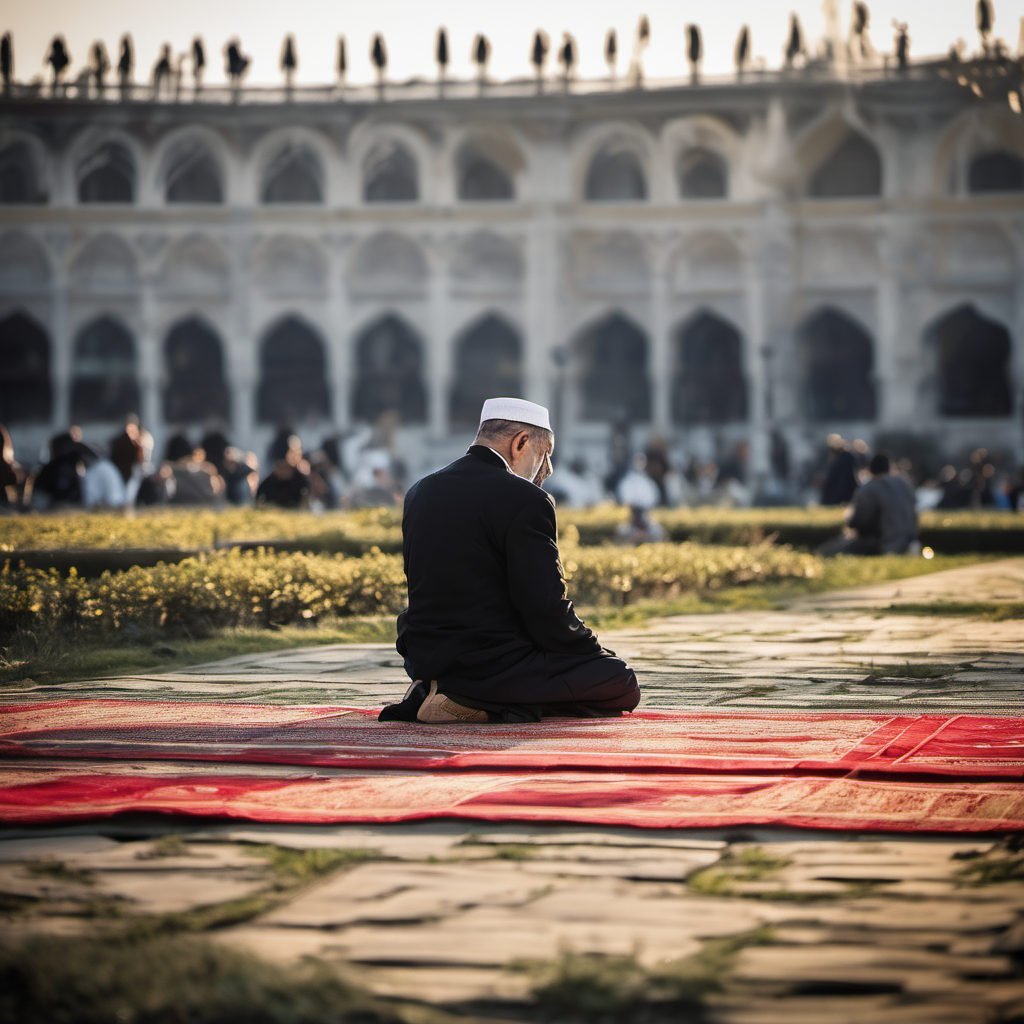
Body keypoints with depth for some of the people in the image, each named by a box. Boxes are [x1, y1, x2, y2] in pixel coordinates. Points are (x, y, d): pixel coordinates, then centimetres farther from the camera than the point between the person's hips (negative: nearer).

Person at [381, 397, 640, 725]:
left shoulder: (419, 493, 8)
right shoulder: (524, 500, -16)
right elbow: (546, 610, -18)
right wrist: (598, 653, -1)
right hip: (496, 666, -8)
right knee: (623, 685, 4)